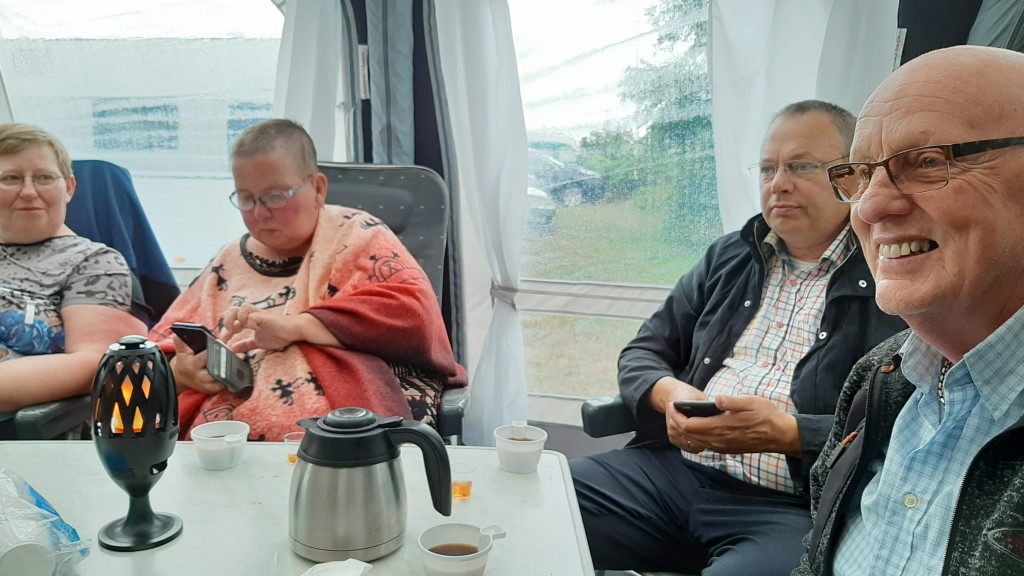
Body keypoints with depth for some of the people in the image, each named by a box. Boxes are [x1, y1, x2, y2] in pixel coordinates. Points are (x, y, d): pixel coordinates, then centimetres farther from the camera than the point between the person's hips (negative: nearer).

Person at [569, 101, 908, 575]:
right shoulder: (728, 258, 16)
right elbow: (643, 353, 16)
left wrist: (786, 433, -20)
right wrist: (668, 393, -5)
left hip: (792, 506, -4)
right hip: (673, 469, 5)